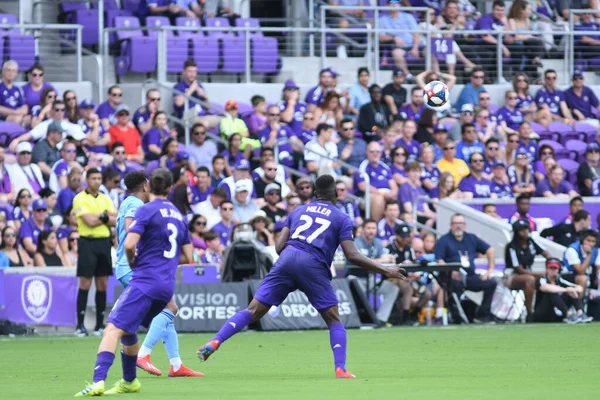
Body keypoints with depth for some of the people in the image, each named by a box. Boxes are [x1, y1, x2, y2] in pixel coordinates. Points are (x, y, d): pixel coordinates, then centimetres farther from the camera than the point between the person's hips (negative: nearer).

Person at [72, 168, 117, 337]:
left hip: (104, 242, 5)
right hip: (88, 242, -5)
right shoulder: (80, 199, -3)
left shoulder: (105, 199, 14)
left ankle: (100, 324, 10)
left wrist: (101, 217, -12)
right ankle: (80, 325, -6)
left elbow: (114, 220, 3)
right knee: (85, 284, -7)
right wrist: (105, 217, -2)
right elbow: (89, 221, -15)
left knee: (103, 284, 5)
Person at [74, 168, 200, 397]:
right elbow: (187, 256, 20)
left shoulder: (146, 210, -5)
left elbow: (129, 244, -16)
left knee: (113, 329, -16)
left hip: (145, 281, -7)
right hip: (167, 286, 8)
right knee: (127, 329, 26)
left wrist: (132, 261, 3)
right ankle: (129, 381, 35)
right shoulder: (178, 215, 16)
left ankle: (98, 381, -33)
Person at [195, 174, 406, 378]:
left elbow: (279, 246, 15)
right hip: (313, 265, -3)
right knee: (334, 320, 12)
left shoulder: (298, 211, 24)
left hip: (286, 260, 3)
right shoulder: (341, 219, 14)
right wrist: (385, 270, 10)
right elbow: (352, 255, 4)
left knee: (253, 311, 4)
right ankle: (340, 369, -1)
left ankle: (214, 342, -9)